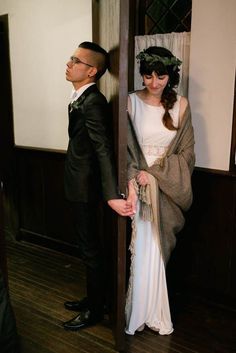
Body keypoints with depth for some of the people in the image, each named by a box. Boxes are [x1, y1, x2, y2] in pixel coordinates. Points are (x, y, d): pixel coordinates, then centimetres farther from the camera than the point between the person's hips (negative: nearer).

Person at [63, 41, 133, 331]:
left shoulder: (93, 102, -20)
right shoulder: (81, 98, 9)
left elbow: (104, 150, -29)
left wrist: (112, 195, -36)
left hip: (84, 187, -9)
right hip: (78, 186, 9)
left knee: (90, 249, 5)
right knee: (87, 245, 20)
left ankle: (94, 310, 24)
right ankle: (93, 298, 38)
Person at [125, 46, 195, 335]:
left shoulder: (181, 105, 1)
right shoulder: (131, 102, -4)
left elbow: (186, 152, 0)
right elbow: (125, 148, -7)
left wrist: (154, 173, -11)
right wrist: (132, 183, -19)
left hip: (167, 188, 1)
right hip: (138, 184, -1)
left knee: (156, 251, 9)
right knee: (140, 251, 3)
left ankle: (152, 312, 27)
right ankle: (138, 312, 21)